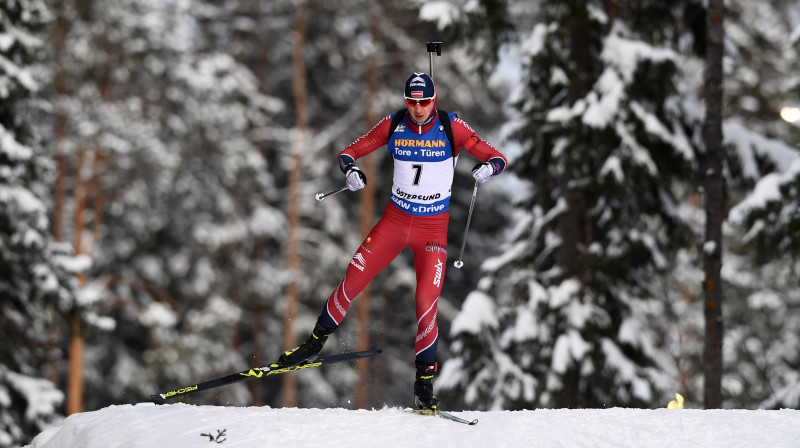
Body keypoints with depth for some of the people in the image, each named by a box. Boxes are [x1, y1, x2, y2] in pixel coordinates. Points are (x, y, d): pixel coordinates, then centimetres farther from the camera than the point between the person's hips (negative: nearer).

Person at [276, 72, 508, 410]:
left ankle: (424, 380, 0)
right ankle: (316, 342, 18)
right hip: (394, 220, 2)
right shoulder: (393, 125, -4)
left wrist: (488, 168, -33)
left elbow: (497, 158, -9)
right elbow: (350, 152, 3)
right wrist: (350, 169, -21)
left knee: (426, 302, -12)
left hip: (434, 228, -2)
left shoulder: (451, 127, -10)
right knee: (352, 281, -3)